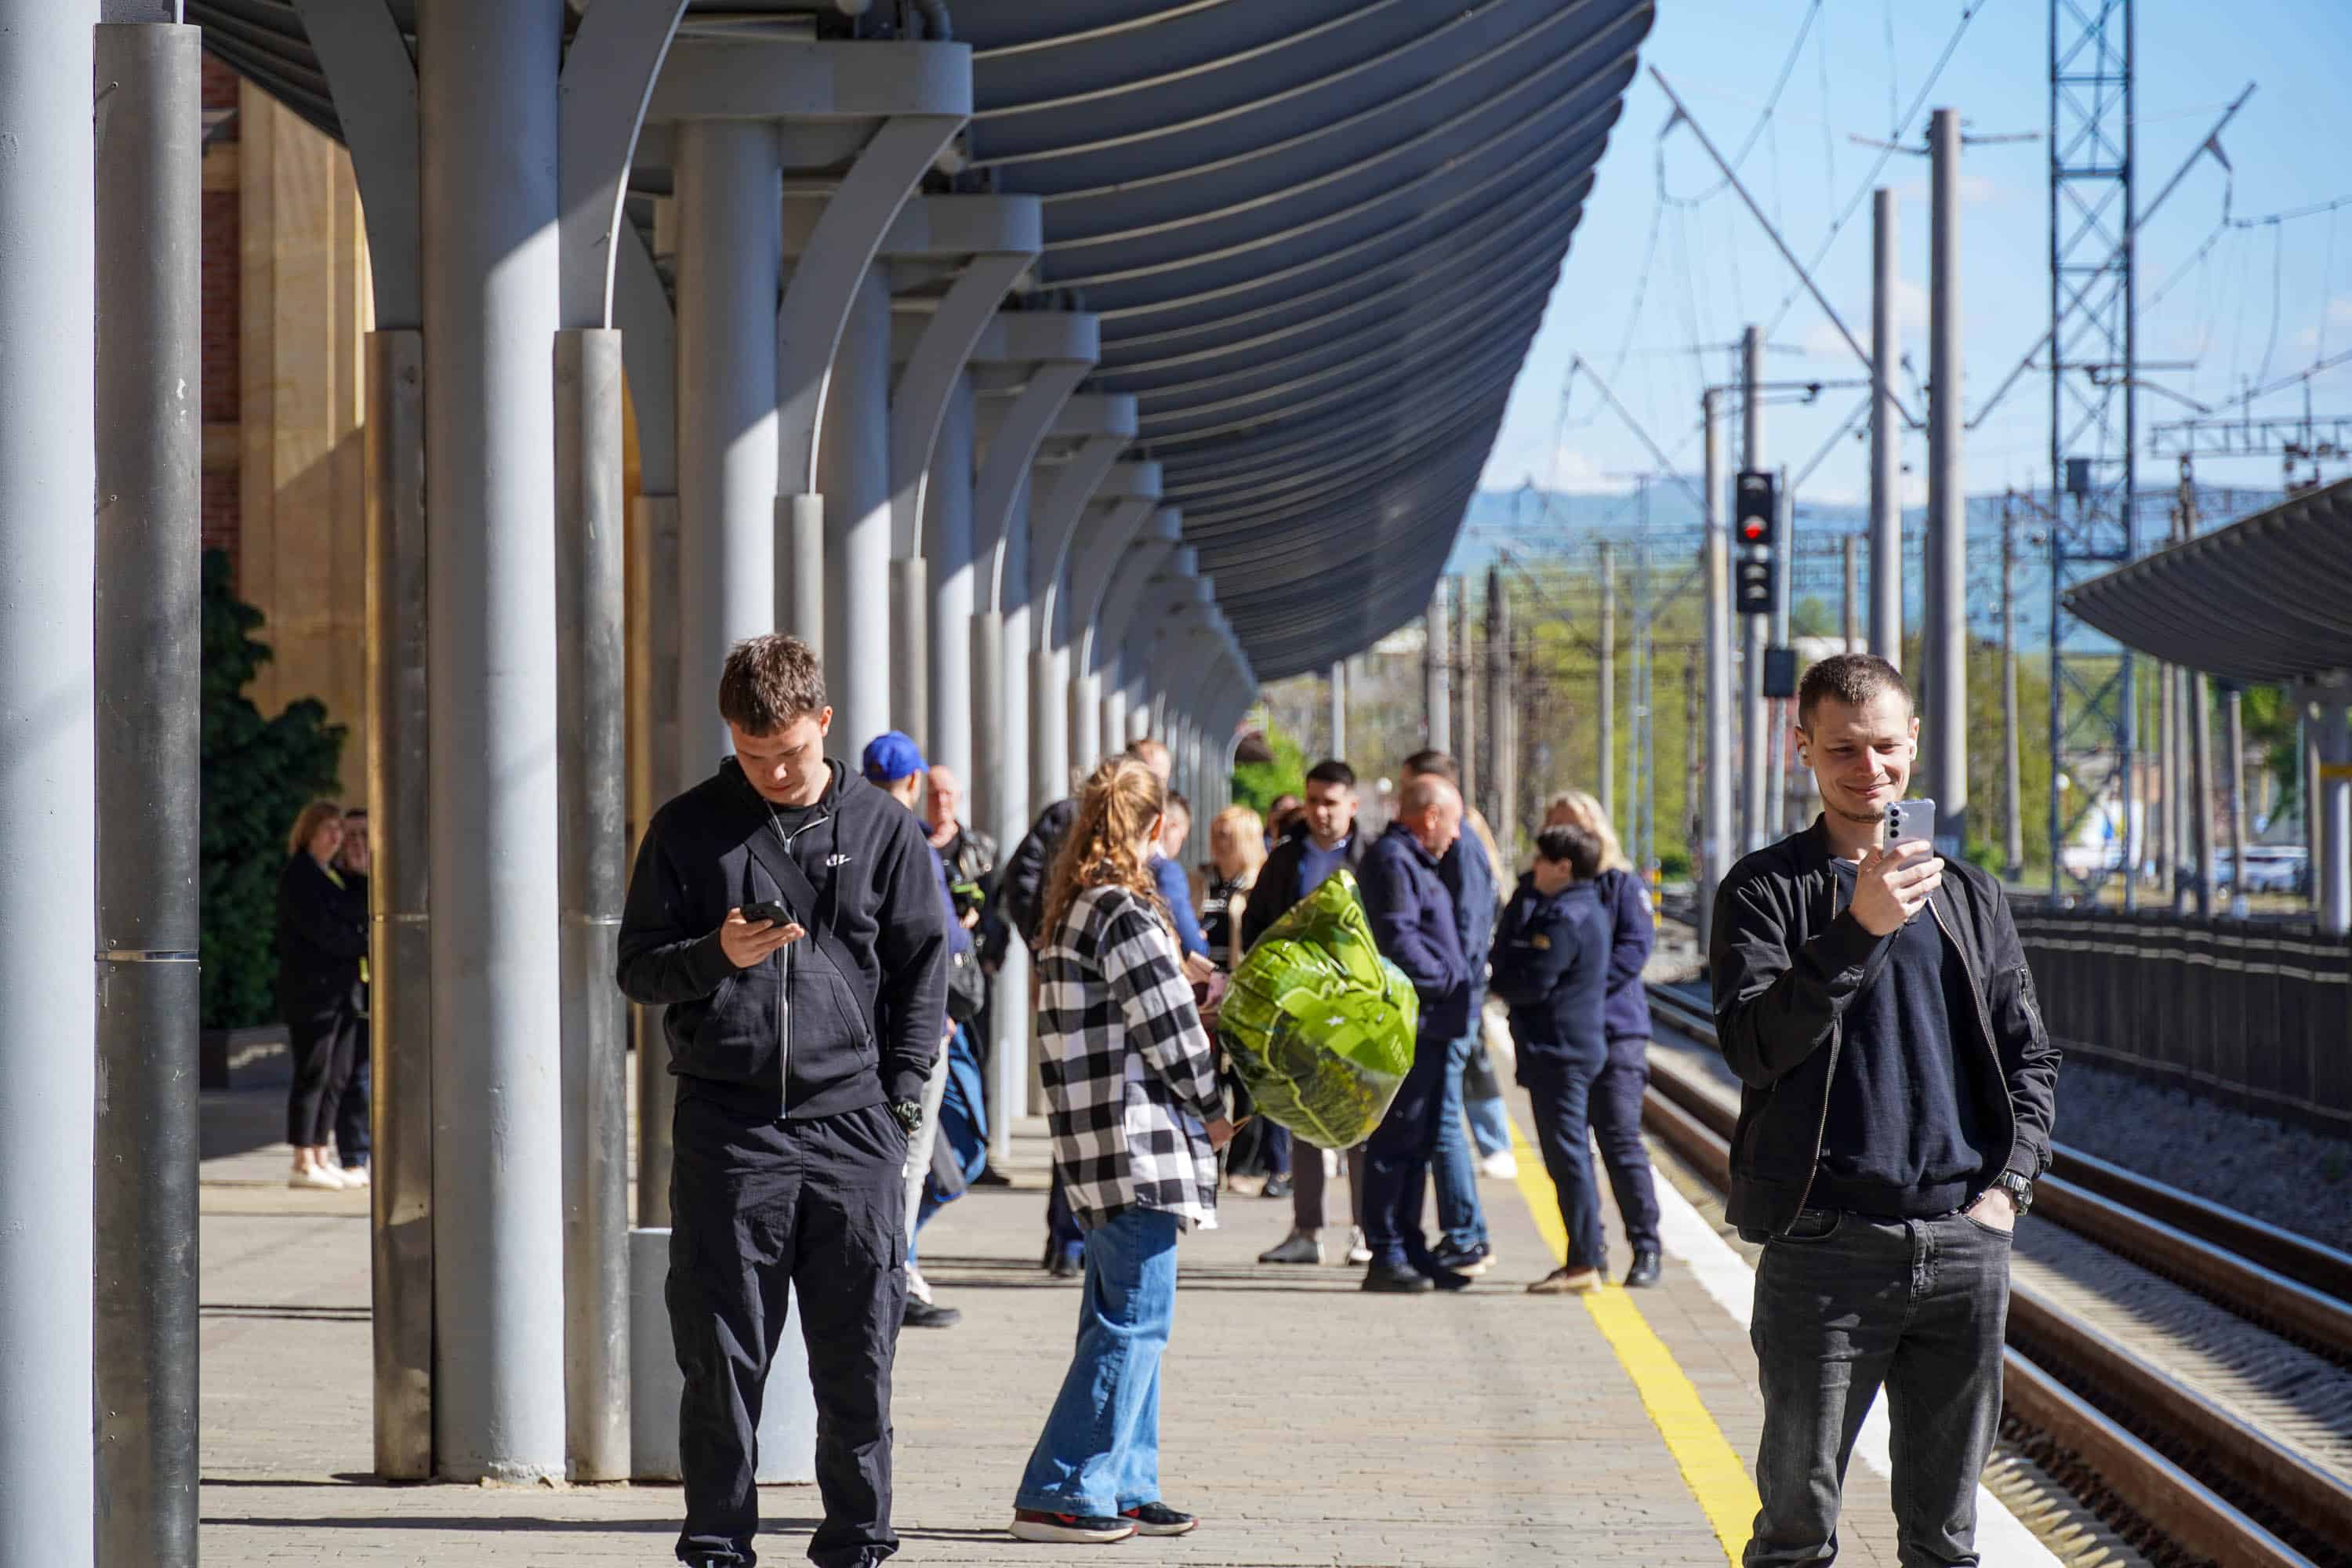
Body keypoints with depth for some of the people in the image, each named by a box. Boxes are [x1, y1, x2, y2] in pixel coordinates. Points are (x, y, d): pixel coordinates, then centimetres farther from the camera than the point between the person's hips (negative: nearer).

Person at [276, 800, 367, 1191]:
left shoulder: (333, 875, 21)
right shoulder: (298, 876, -8)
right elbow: (320, 929, -16)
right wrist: (367, 944, -10)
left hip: (340, 991, 9)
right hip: (312, 991, -9)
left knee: (336, 1078, 8)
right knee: (312, 1075, -9)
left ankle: (320, 1158, 11)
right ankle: (303, 1163, -8)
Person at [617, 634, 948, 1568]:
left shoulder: (884, 830, 7)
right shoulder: (688, 829, 6)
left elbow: (922, 968, 11)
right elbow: (637, 966, 8)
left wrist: (899, 1099, 2)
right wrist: (717, 956, -13)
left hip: (851, 1120, 0)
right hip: (725, 1123, 0)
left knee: (858, 1353, 2)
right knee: (720, 1354, 1)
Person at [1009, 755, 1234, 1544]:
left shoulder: (1071, 909, 14)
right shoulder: (1125, 911, -15)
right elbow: (1168, 1029, -14)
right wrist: (1213, 1110, 0)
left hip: (1095, 1146, 10)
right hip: (1139, 1137, -10)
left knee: (1120, 1319, 14)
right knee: (1132, 1321, -6)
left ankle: (1124, 1486, 19)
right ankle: (1059, 1493, -7)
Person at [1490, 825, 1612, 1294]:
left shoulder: (1565, 920, -18)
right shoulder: (1588, 910, 15)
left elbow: (1532, 983, -20)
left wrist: (1500, 986, -3)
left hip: (1558, 1050, -10)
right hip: (1579, 1044, 10)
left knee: (1566, 1154, -8)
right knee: (1571, 1154, 16)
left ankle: (1584, 1263, -7)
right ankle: (1590, 1253, 21)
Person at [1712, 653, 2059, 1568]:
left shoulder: (1969, 898, 15)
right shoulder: (1765, 892, 1)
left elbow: (2029, 1057, 18)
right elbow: (1754, 1045, -13)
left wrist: (2009, 1185, 2)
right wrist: (1859, 930, -24)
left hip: (1964, 1247, 4)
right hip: (1826, 1250, -4)